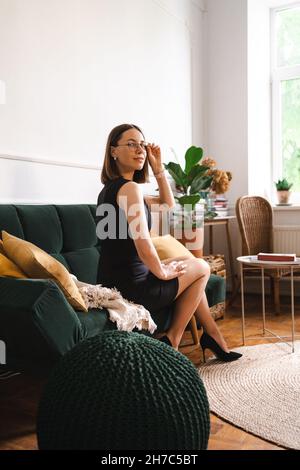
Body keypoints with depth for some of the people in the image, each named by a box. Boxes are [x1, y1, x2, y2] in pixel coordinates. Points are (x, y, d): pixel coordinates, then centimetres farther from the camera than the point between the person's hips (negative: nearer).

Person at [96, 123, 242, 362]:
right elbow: (143, 246, -27)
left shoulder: (111, 188, 12)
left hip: (114, 283, 9)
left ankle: (212, 334, 35)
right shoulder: (129, 187, -18)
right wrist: (163, 272, -10)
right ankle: (172, 340, 17)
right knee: (201, 267, 14)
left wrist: (158, 167, 12)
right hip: (133, 288, -9)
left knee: (186, 265, 28)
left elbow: (168, 203, 21)